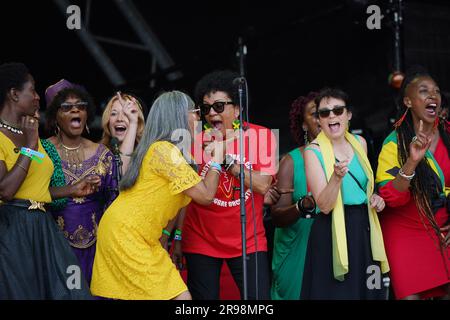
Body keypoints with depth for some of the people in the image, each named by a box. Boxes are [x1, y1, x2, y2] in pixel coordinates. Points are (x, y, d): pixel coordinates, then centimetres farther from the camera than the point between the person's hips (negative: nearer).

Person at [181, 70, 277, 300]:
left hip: (248, 241, -1)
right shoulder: (196, 140, -2)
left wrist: (224, 157, -20)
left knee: (259, 296, -5)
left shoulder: (261, 136, -5)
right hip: (202, 241, 1)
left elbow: (262, 185, -15)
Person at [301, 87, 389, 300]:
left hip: (364, 227, 6)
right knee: (338, 291, -4)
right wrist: (337, 177, -32)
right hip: (332, 234, -6)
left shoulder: (359, 143, 8)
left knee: (368, 290, 8)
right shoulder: (314, 151, -9)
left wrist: (374, 198, 3)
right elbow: (324, 205, -17)